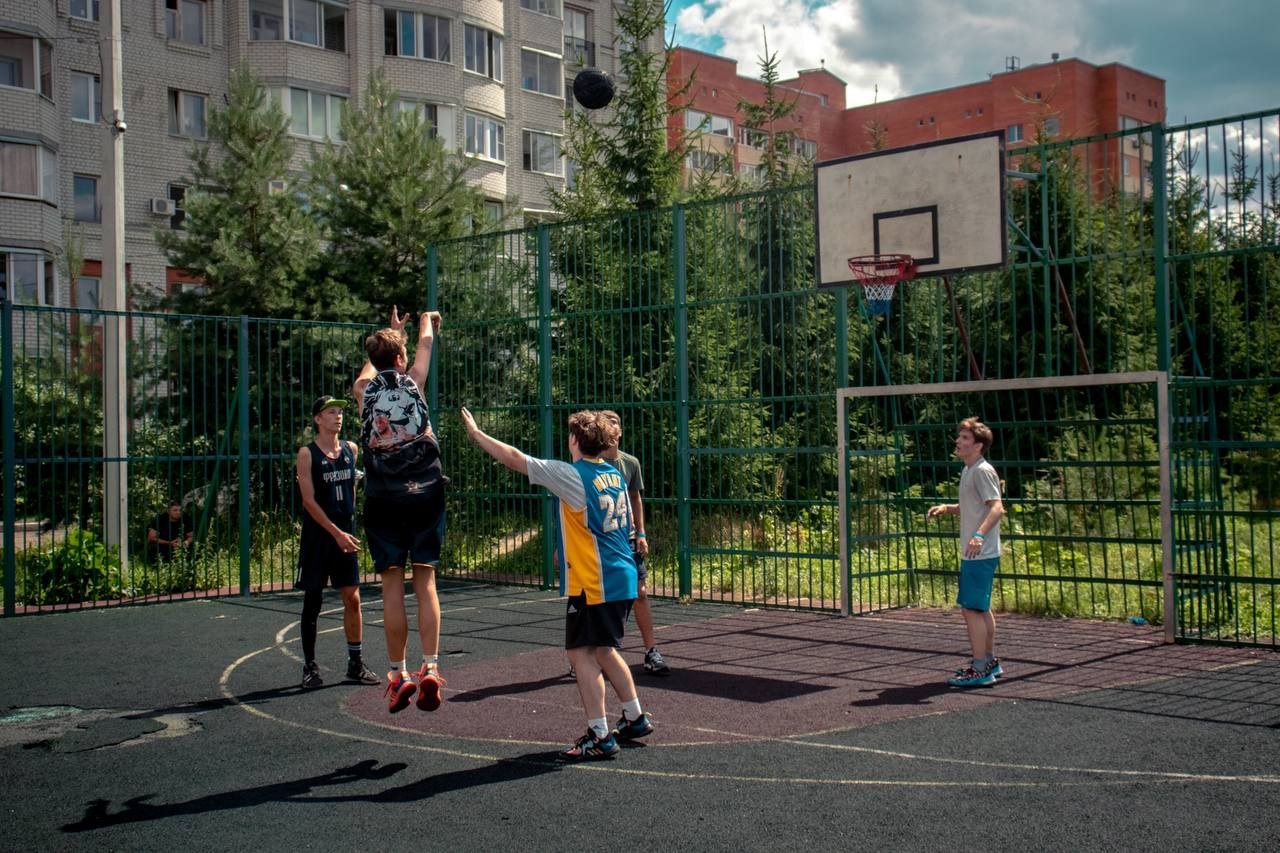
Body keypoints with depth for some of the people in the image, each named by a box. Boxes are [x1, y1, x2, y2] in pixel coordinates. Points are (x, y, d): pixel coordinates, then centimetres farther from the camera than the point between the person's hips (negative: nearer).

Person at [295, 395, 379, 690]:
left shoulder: (350, 449, 8)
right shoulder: (307, 454, -7)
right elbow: (309, 500, -13)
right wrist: (336, 532, -18)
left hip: (345, 535, 5)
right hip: (318, 536, -4)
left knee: (352, 598, 4)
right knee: (313, 601, 2)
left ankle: (356, 663, 12)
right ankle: (310, 666, 12)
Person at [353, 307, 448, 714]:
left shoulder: (365, 390, 7)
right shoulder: (411, 382, 3)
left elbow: (372, 363, 31)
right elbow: (425, 345, 23)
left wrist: (392, 331, 47)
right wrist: (426, 319, 44)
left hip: (383, 499, 1)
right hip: (424, 494, -1)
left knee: (392, 586, 4)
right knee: (425, 581, 2)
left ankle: (399, 675, 6)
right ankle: (430, 668, -7)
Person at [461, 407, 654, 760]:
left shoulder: (572, 475, -12)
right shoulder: (615, 475, 10)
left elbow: (514, 458, -10)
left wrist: (476, 433, 1)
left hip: (593, 584, -8)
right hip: (621, 577, 8)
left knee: (582, 652, -3)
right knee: (603, 651, 20)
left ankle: (599, 737, -3)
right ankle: (635, 718, 28)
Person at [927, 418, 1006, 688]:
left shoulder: (983, 471, -15)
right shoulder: (968, 471, 15)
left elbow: (996, 508, -25)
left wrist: (979, 535, -38)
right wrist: (946, 508, 12)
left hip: (980, 553, -10)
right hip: (974, 554, 10)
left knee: (971, 608, -10)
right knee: (981, 608, 17)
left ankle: (980, 670, -6)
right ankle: (990, 662, 28)